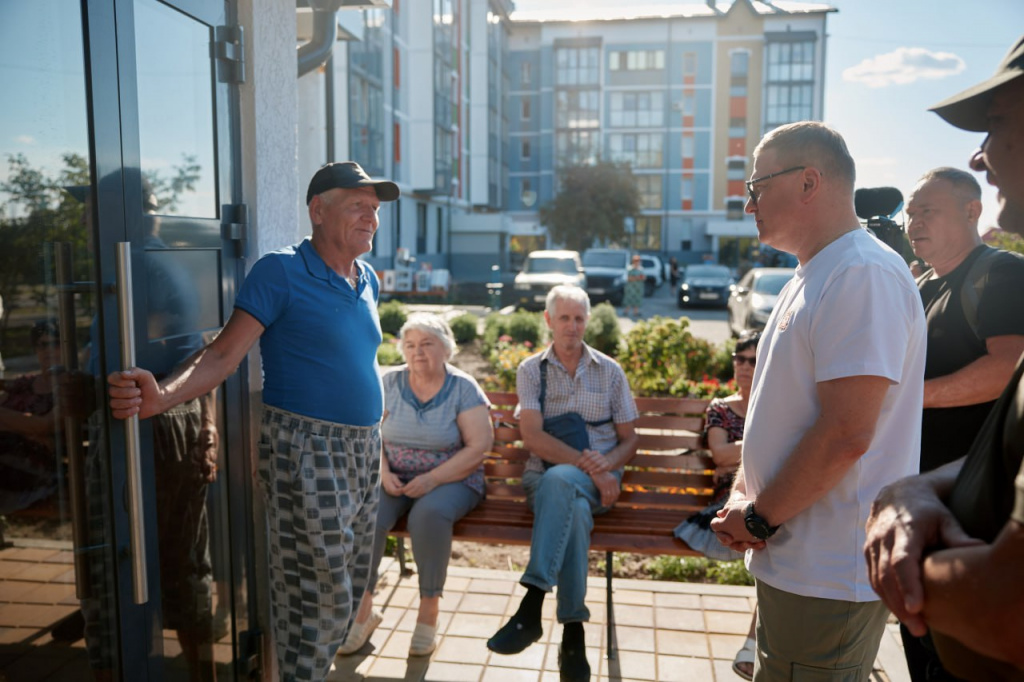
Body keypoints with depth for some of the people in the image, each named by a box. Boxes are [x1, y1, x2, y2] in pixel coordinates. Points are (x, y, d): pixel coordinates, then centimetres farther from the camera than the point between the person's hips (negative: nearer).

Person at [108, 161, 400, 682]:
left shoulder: (367, 281, 12)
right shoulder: (280, 272, -10)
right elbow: (223, 354, -15)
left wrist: (371, 439, 13)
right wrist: (161, 397, -31)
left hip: (364, 449, 8)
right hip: (306, 449, -8)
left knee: (351, 586, 17)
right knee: (319, 593, -2)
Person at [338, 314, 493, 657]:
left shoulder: (464, 388, -4)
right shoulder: (390, 383, 6)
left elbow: (479, 445, -11)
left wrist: (433, 479, -20)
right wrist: (384, 473, -13)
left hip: (451, 479, -3)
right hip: (395, 478, 3)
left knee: (429, 514, -35)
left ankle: (429, 610, -15)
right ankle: (363, 609, -7)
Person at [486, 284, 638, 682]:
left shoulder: (610, 371, 9)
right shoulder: (531, 370, 6)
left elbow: (629, 440, 10)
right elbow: (533, 437, -8)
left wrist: (607, 466, -13)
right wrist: (586, 463, -20)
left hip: (599, 477, 0)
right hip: (545, 474, 0)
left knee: (558, 480, -37)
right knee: (573, 509, -37)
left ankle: (532, 605, -40)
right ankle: (573, 631, -33)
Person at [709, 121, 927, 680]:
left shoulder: (864, 274, -18)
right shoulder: (810, 278, 15)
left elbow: (846, 434, -25)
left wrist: (758, 517, -14)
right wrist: (743, 494, 5)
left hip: (830, 576, -9)